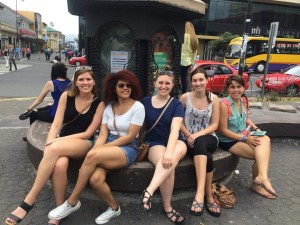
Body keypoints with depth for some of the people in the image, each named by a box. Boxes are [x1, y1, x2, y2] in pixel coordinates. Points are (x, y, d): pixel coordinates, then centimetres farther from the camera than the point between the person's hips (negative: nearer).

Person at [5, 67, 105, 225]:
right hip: (61, 143, 2)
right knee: (59, 164, -34)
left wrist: (55, 143, -16)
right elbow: (56, 124, -2)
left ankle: (29, 200, -26)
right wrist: (48, 144, -21)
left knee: (55, 149, -35)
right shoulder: (66, 96, 3)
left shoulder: (99, 103, -5)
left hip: (84, 144, -2)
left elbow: (88, 133, -9)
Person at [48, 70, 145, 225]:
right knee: (95, 179, -26)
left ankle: (72, 202, -12)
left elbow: (130, 136, -10)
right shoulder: (109, 107, 11)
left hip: (128, 149, -4)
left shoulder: (138, 107, -5)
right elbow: (103, 134, 4)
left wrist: (103, 148, -13)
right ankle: (114, 208, 4)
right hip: (108, 146, 5)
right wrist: (96, 149, -17)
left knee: (92, 155, -32)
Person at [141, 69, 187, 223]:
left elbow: (175, 129, -16)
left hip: (175, 142, 0)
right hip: (154, 143, 0)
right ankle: (167, 208, -16)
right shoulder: (145, 102, 6)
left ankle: (149, 191, -39)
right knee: (167, 165, -33)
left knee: (174, 155, -38)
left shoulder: (176, 104, -1)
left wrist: (169, 151, -32)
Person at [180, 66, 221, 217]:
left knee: (200, 143, -38)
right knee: (207, 157, -35)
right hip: (190, 140, 0)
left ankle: (200, 193, -38)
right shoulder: (185, 98, 0)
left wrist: (198, 135, -18)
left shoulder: (214, 99, 2)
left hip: (209, 138, 0)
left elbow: (214, 125, -2)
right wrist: (189, 136, -15)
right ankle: (208, 196, -26)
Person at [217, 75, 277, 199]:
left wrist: (255, 128, 2)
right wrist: (245, 139, -19)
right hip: (228, 141, -7)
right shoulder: (224, 104, -19)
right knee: (261, 154, -20)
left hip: (243, 135, 7)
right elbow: (223, 130, -17)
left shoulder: (243, 100, 4)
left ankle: (260, 178, -15)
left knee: (265, 139, -18)